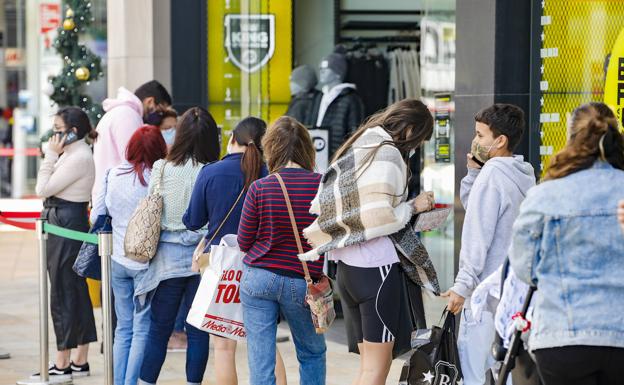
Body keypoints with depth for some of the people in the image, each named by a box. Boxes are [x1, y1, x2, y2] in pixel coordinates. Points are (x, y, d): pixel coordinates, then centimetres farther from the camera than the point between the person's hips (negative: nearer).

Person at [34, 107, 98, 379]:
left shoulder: (79, 158, -17)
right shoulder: (74, 154, 16)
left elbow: (43, 189, -16)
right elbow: (46, 189, 16)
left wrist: (51, 155, -12)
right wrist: (53, 156, 12)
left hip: (67, 224, -11)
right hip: (68, 223, 11)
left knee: (62, 293, -6)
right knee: (76, 291, 11)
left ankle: (62, 364, -1)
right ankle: (80, 361, 16)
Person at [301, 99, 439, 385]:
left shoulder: (355, 149, 17)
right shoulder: (388, 153, -10)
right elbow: (379, 217, -18)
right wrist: (413, 207, -3)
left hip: (347, 265, 8)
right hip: (375, 265, -8)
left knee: (369, 362, 13)